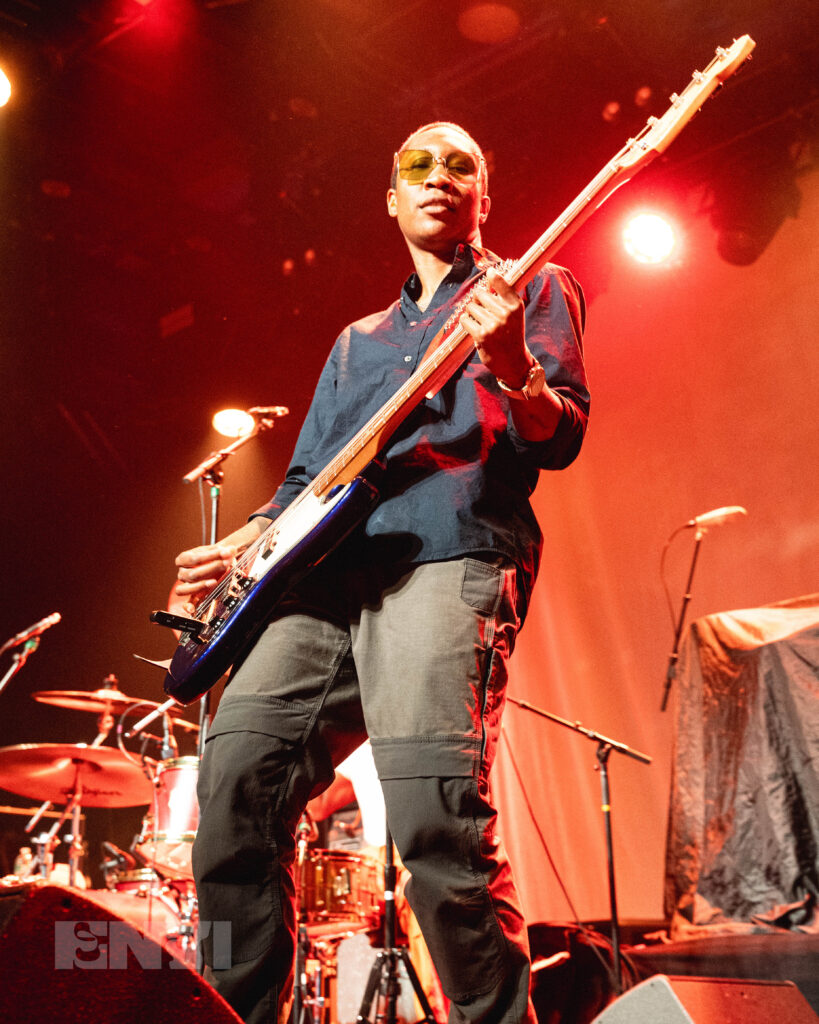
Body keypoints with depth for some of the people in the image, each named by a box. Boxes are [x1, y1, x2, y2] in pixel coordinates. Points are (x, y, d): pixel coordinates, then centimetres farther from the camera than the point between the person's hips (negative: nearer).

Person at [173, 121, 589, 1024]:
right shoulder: (356, 340, 31)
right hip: (326, 574, 6)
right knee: (238, 774, -9)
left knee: (433, 808, -24)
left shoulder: (534, 289, 17)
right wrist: (245, 542, 9)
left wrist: (511, 371, -20)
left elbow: (561, 439, 2)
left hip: (451, 555, -5)